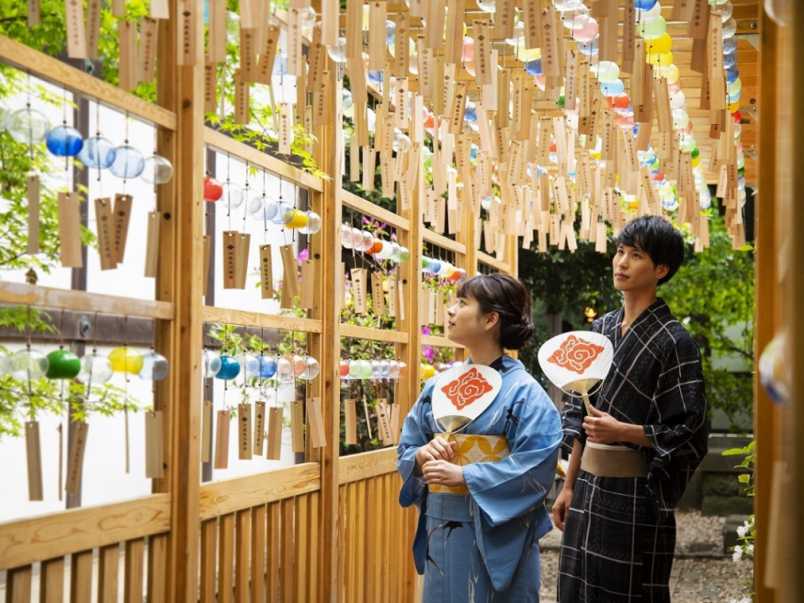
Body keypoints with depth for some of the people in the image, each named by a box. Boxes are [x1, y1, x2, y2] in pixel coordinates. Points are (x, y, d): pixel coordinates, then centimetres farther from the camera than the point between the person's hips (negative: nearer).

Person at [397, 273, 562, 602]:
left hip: (497, 537, -5)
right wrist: (423, 455, -11)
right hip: (441, 533, 5)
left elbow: (536, 468, -18)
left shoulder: (523, 391, -9)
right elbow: (406, 449, 13)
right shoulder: (438, 386, 8)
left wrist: (463, 475, -21)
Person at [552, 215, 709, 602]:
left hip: (634, 494, -6)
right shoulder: (602, 329, 10)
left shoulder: (672, 341, -10)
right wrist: (569, 486, 11)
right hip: (588, 485, 6)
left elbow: (688, 433, -11)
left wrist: (622, 431, -22)